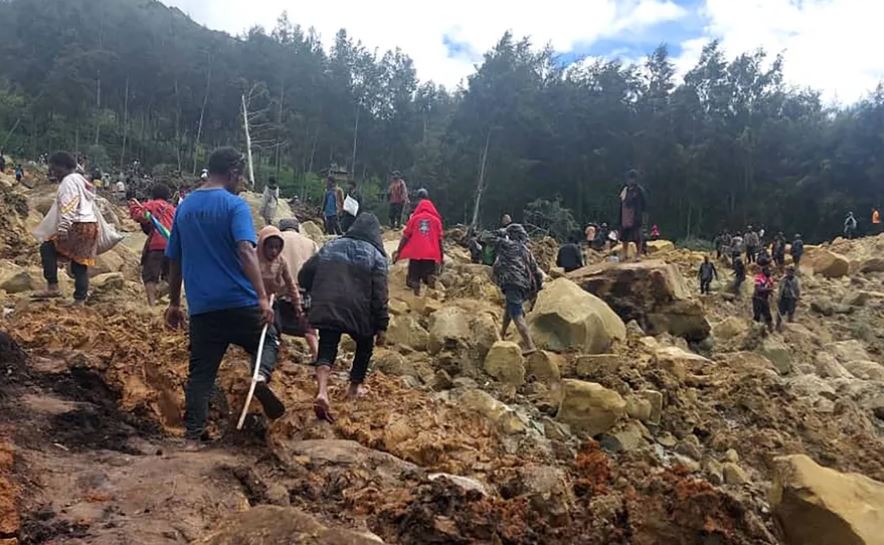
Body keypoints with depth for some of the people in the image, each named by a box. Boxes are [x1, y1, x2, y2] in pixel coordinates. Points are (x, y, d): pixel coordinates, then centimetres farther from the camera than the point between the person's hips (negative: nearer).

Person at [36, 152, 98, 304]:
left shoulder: (69, 181, -6)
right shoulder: (81, 180, 24)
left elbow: (69, 207, -19)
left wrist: (63, 228, -26)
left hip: (78, 226, -10)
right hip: (90, 225, 10)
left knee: (47, 248, -4)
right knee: (81, 263, 8)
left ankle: (53, 287, -8)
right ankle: (80, 300, 7)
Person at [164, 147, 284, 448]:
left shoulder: (185, 207, 12)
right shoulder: (235, 205, -7)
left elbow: (174, 260, 16)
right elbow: (246, 251, -21)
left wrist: (174, 303, 23)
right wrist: (262, 297, -25)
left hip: (201, 307, 5)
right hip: (239, 302, -4)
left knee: (200, 372, 10)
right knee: (268, 340, 19)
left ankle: (192, 437, 8)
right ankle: (261, 376, -11)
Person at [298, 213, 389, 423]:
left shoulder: (330, 247, 14)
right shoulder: (375, 256, 2)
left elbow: (304, 276, 13)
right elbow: (379, 295, -6)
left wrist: (318, 296, 28)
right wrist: (382, 326, -2)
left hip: (326, 309, 2)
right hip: (358, 312, -2)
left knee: (326, 349, 4)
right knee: (365, 345, 24)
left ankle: (322, 392, -20)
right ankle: (355, 387, 34)